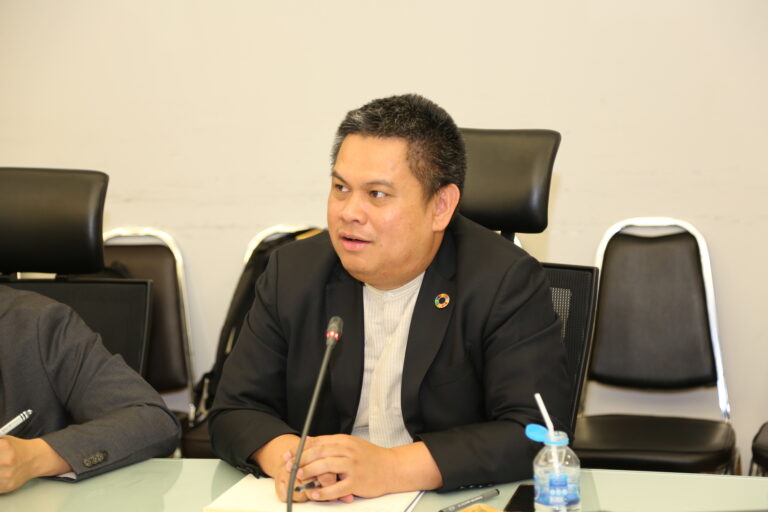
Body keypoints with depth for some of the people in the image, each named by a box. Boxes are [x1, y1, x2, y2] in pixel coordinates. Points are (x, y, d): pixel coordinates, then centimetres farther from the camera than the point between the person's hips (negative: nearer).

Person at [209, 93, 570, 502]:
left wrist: (390, 468, -27)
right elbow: (235, 412, 4)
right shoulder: (292, 273, 3)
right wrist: (285, 456, -19)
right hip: (315, 501, 3)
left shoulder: (509, 283, -9)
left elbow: (534, 435, -17)